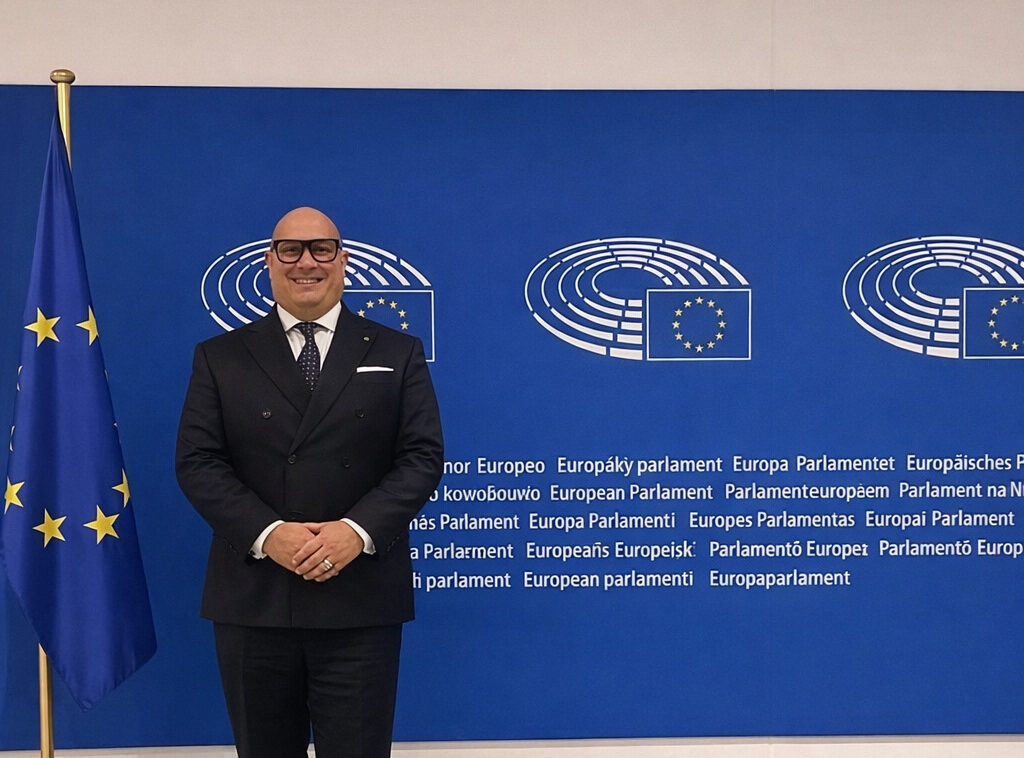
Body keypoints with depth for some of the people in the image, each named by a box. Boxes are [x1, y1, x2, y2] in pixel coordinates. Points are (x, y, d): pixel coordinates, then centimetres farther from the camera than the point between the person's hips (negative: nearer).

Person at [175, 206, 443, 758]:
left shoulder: (397, 354, 8)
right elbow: (197, 462, 0)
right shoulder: (220, 358, 9)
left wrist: (358, 530, -15)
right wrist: (266, 533, -15)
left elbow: (423, 457, 0)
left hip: (360, 603, -1)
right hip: (251, 602, 1)